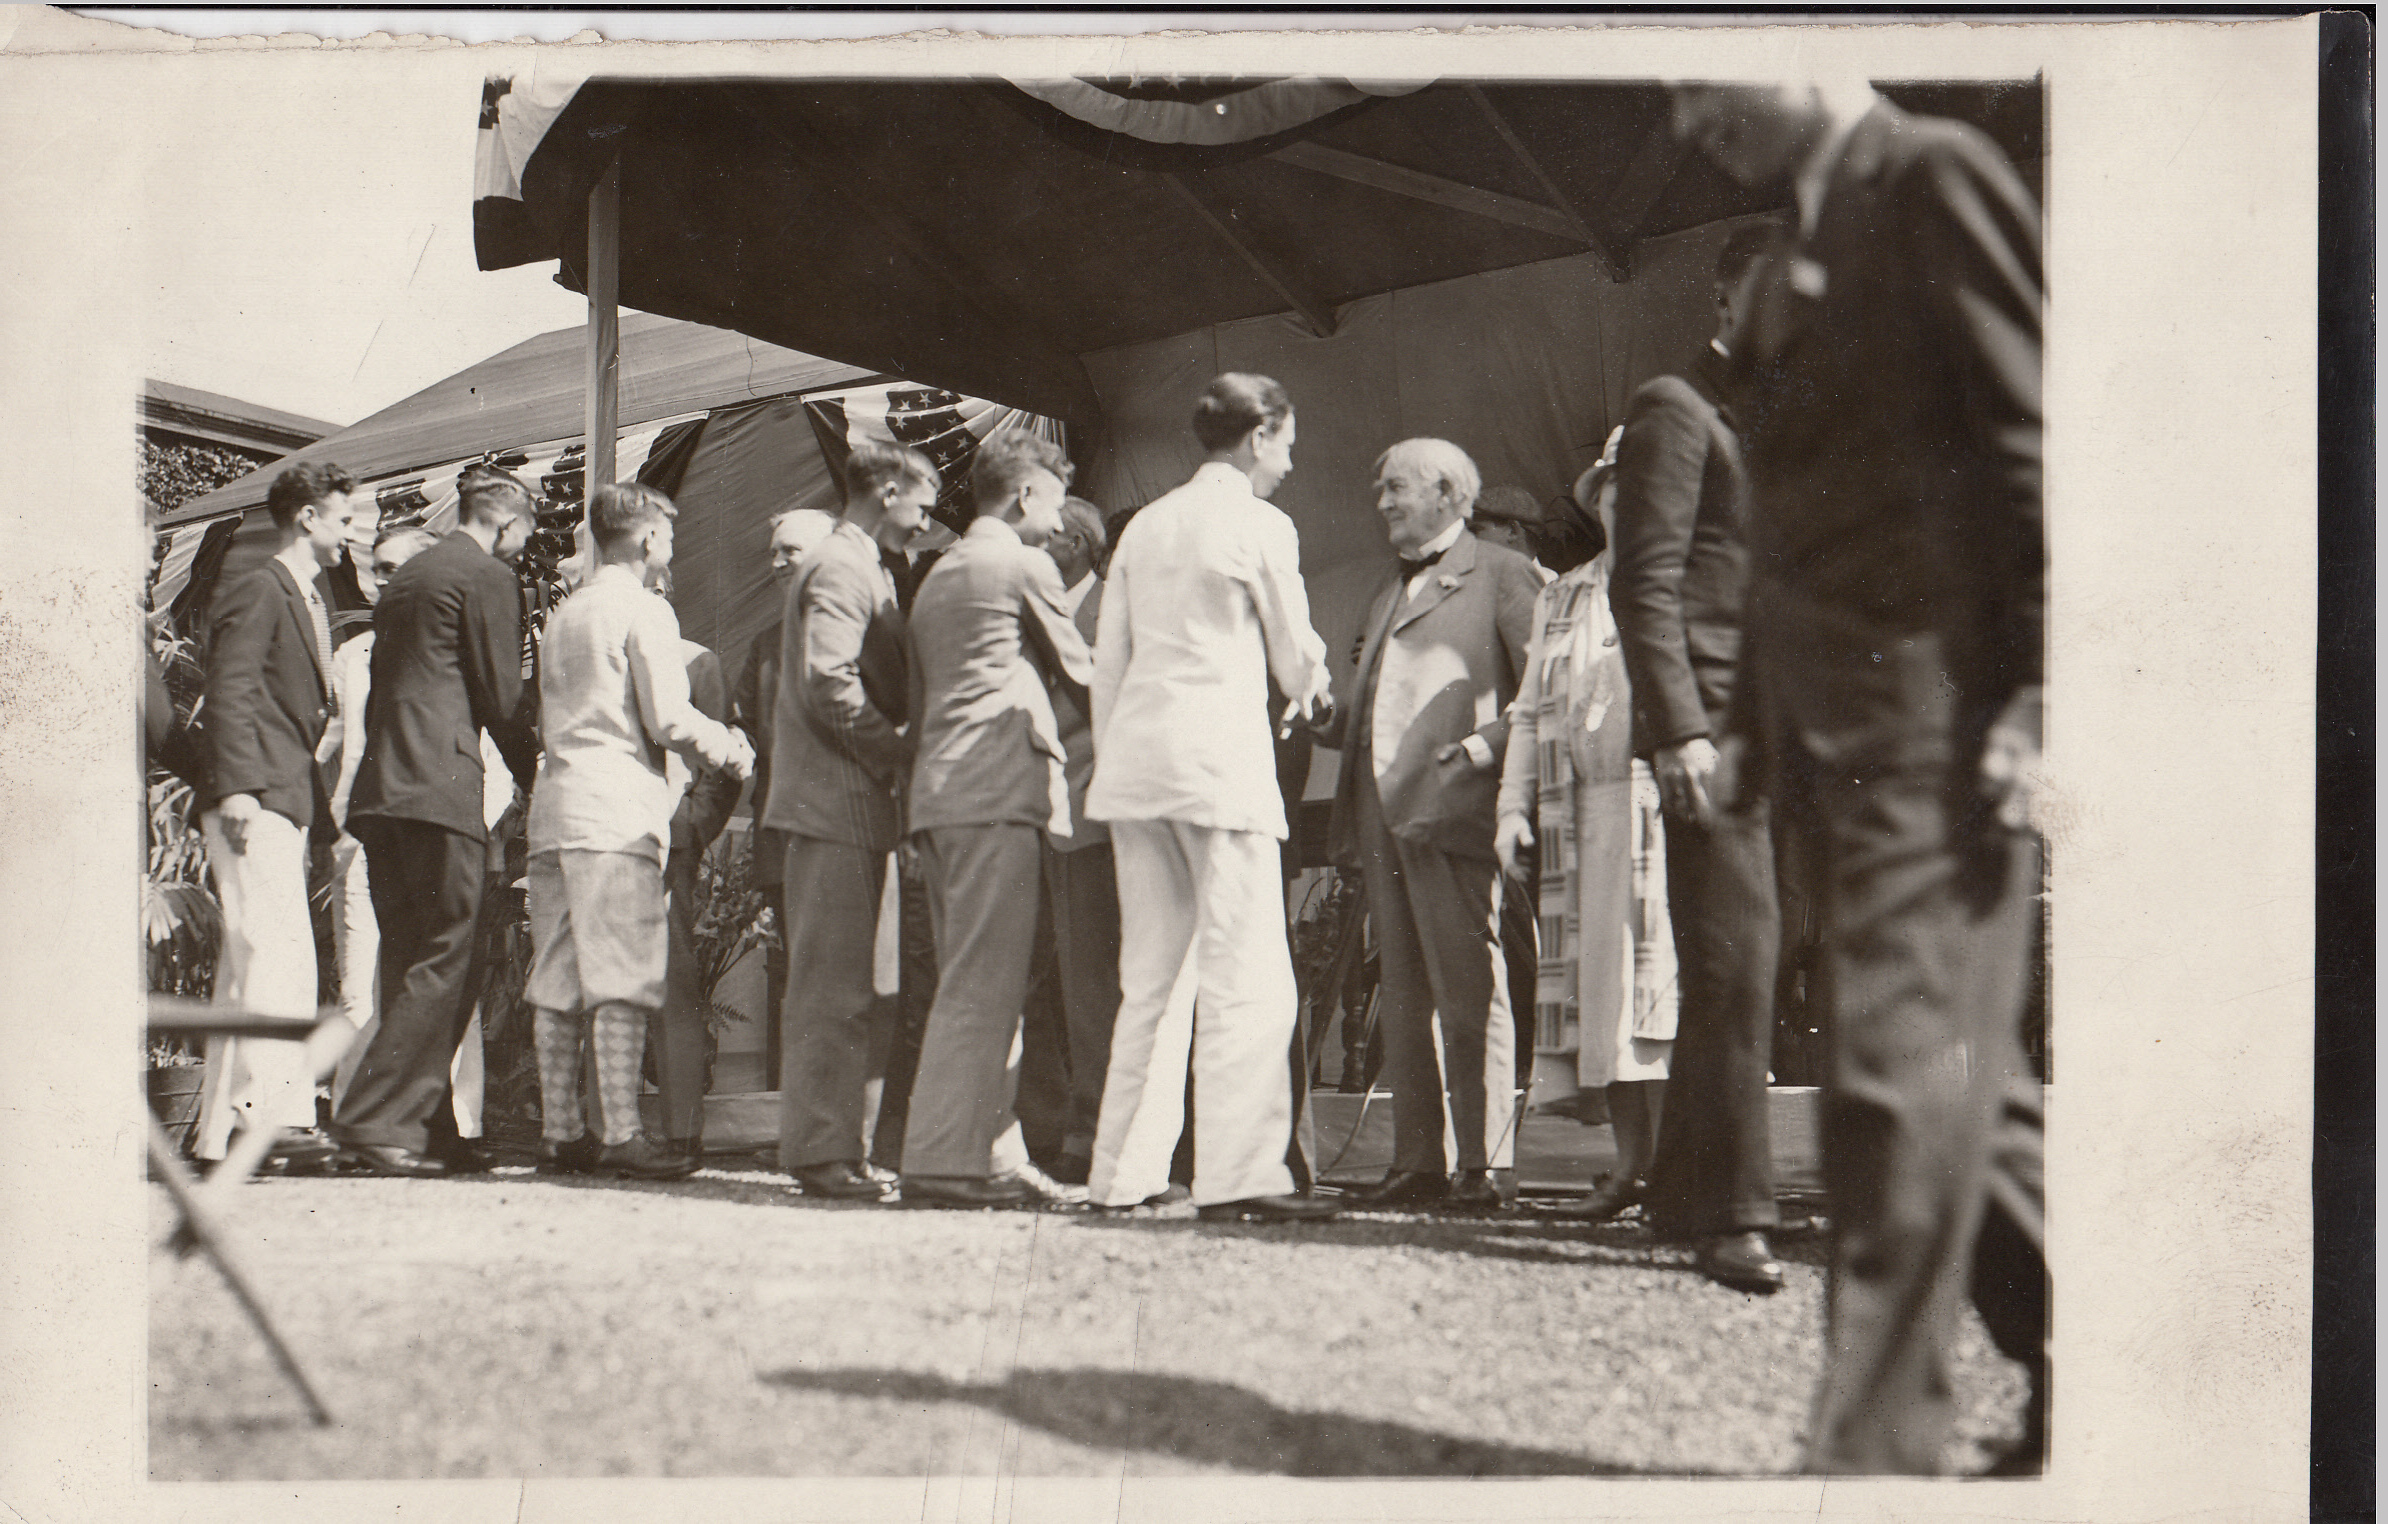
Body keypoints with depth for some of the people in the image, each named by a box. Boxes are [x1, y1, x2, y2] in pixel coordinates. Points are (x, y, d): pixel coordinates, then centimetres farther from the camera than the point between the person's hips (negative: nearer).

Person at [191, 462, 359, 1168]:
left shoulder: (312, 596, 24)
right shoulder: (258, 592, -6)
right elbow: (228, 695, -16)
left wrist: (318, 801, 21)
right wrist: (238, 787, -26)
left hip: (287, 801, 10)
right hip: (253, 802, -10)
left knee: (247, 962, 8)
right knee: (279, 951, -20)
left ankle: (220, 1127, 10)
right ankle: (271, 1109, -27)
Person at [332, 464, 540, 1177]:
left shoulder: (406, 577, 22)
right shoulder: (488, 577, -3)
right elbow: (502, 697, -5)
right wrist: (534, 776, 10)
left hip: (379, 787, 9)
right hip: (440, 785, -9)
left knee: (412, 964, 10)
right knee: (444, 963, -7)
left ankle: (424, 1129, 12)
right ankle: (371, 1121, -13)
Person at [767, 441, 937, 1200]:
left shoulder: (861, 569, 22)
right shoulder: (840, 569, -10)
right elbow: (829, 688, -21)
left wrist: (897, 751, 9)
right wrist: (902, 754, -14)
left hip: (849, 805, 10)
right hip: (836, 803, -10)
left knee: (834, 989, 11)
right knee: (834, 989, -8)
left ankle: (826, 1145, 15)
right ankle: (821, 1150, -6)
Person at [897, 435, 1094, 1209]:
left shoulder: (937, 576, 23)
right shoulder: (1023, 565, -2)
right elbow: (1079, 671, 5)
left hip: (938, 794, 9)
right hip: (998, 790, -9)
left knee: (966, 985, 10)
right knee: (983, 985, -11)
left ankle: (951, 1154, 7)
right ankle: (946, 1159, -14)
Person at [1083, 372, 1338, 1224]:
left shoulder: (1144, 527, 15)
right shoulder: (1261, 528, -3)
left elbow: (1108, 659, 15)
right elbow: (1296, 658, 4)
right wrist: (1311, 691, 26)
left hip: (1136, 760, 7)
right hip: (1221, 758, -7)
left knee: (1150, 979, 11)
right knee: (1248, 980, -6)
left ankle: (1124, 1171, 11)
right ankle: (1238, 1173, -11)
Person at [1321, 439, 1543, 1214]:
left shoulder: (1501, 574, 2)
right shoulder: (1390, 591, 26)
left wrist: (1491, 743, -16)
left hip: (1453, 810, -8)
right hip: (1383, 815, 8)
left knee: (1471, 992, -9)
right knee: (1403, 999, 7)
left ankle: (1487, 1162, -8)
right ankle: (1420, 1162, 9)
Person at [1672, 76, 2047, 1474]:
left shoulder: (1934, 176, -4)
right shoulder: (1793, 259, 21)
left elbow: (2036, 445, -11)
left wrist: (2038, 701, -17)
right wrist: (1751, 722, 17)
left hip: (1934, 714, -9)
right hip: (1828, 726, 9)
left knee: (1908, 1066, -7)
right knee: (1946, 1068, 11)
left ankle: (1878, 1446, -4)